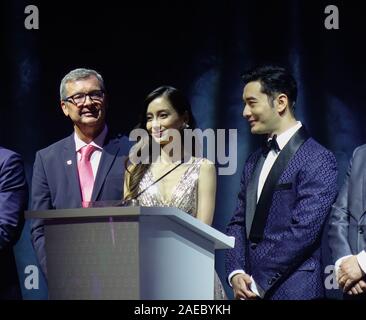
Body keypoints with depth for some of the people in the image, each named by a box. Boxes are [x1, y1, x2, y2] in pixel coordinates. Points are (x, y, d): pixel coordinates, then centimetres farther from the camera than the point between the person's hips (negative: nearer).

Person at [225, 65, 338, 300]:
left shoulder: (318, 161, -9)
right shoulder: (255, 161, 15)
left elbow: (303, 231, -16)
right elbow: (238, 223, 14)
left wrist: (258, 282, -15)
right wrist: (236, 273, -3)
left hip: (292, 290, -6)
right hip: (251, 289, 6)